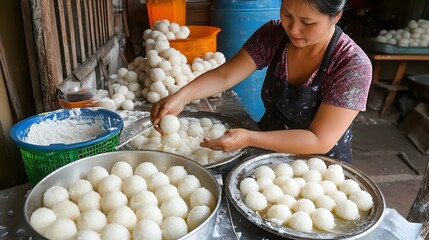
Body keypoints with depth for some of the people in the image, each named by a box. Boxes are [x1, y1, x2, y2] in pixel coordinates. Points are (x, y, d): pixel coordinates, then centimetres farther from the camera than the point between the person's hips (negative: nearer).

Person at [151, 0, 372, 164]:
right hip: (268, 153, 4)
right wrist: (182, 96, -31)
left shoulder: (353, 65, -22)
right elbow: (225, 75, -13)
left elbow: (321, 141, -25)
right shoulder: (273, 35, -10)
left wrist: (249, 138, -34)